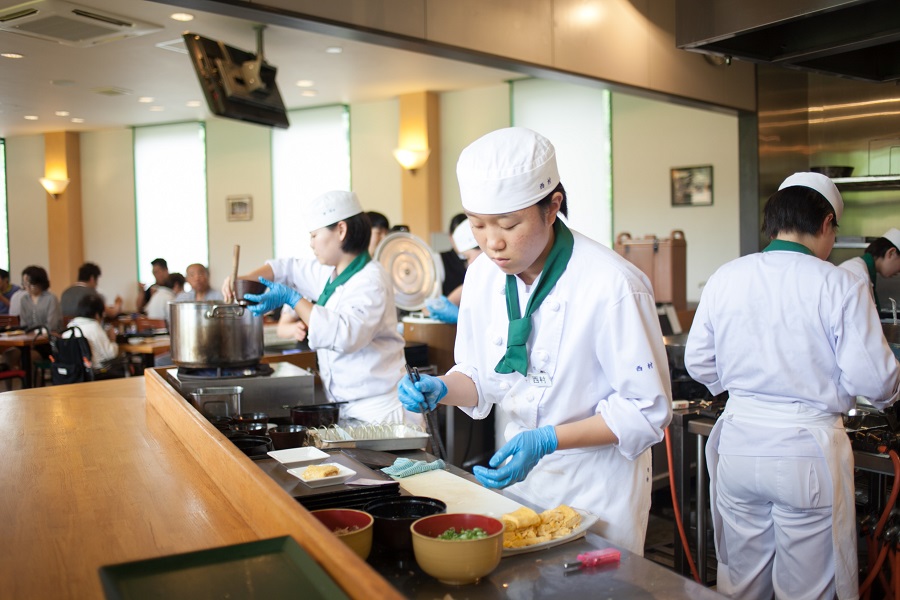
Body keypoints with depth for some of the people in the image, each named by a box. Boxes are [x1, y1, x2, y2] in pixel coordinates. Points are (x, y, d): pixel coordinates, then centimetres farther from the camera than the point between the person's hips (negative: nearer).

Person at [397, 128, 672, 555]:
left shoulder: (613, 286, -26)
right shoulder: (484, 274, -6)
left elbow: (646, 410, -19)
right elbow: (482, 377, 5)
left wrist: (548, 440, -27)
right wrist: (441, 389, -16)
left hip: (597, 483, -5)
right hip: (519, 472, 6)